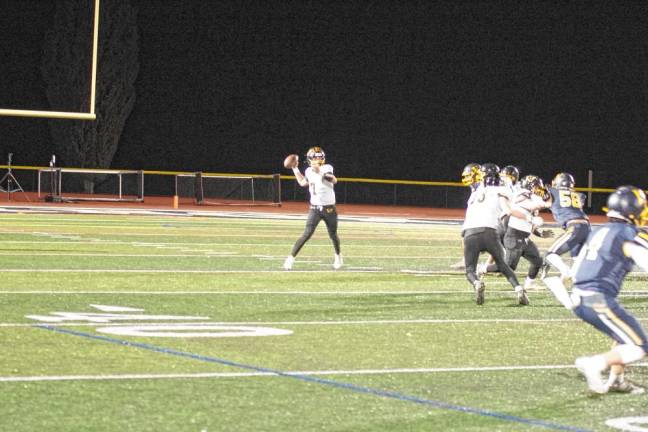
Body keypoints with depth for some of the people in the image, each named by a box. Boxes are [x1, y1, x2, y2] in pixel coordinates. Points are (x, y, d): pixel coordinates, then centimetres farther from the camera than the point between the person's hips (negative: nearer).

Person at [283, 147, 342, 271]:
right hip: (315, 208, 2)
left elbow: (334, 180, -30)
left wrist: (320, 172, -44)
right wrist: (295, 169, 19)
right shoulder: (309, 171, 3)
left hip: (329, 209, -2)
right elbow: (303, 183, 24)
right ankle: (291, 258, -11)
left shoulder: (327, 168, -11)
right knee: (307, 234, -11)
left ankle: (338, 256, 39)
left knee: (333, 235, 12)